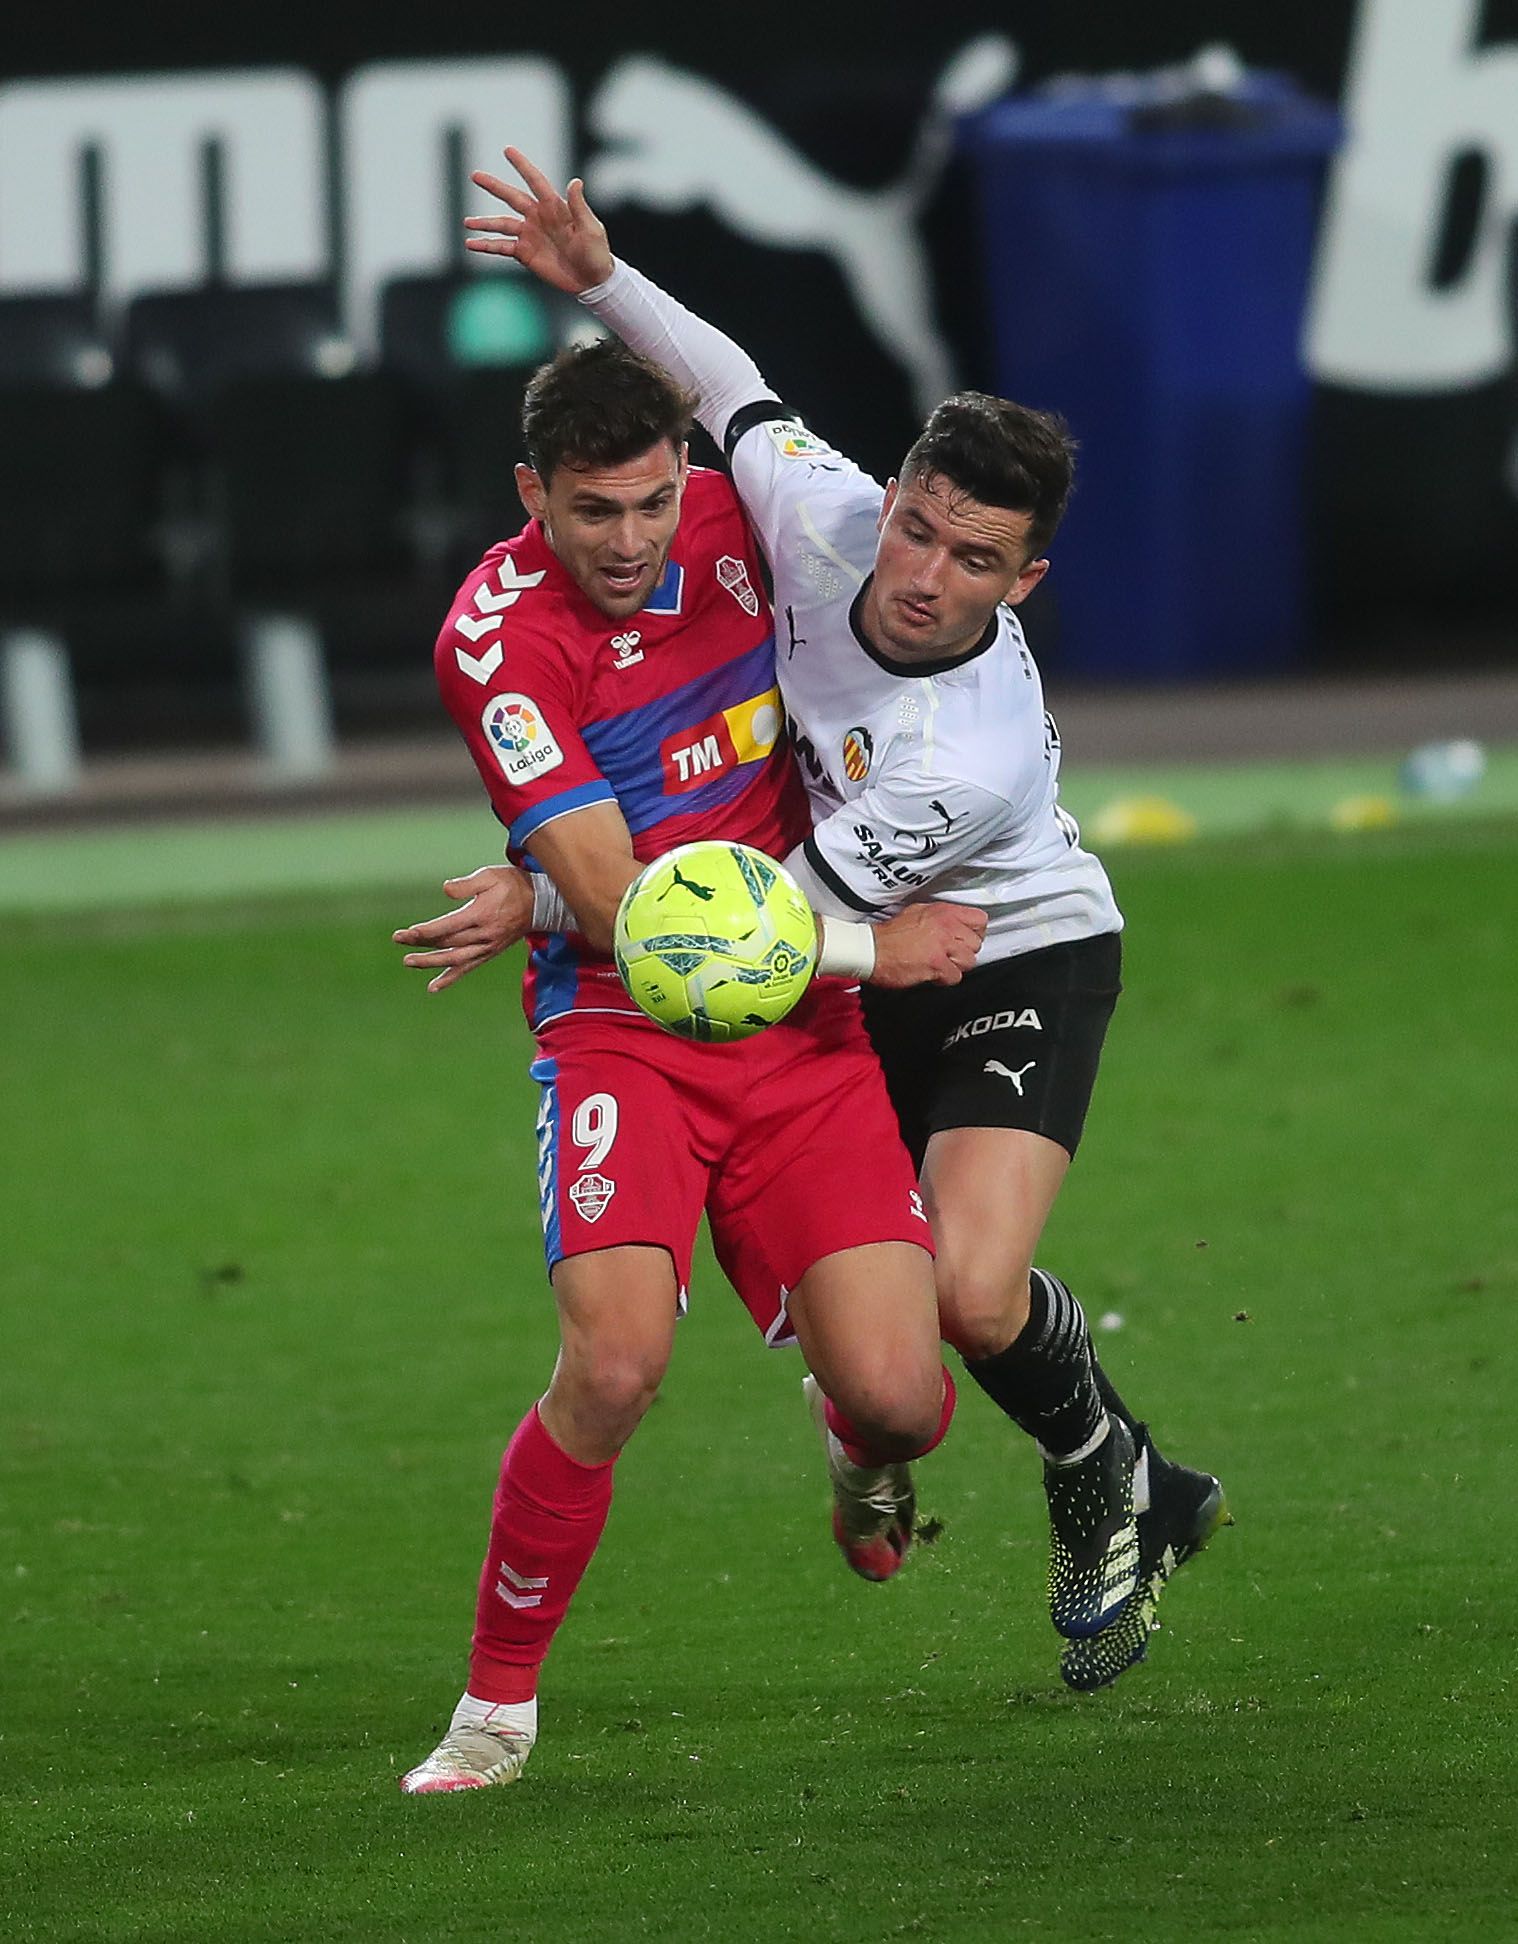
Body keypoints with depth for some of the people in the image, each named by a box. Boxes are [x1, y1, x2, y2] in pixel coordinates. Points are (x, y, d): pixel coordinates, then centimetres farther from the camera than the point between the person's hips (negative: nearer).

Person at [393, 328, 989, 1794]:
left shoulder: (734, 520, 0)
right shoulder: (497, 636, -16)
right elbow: (616, 905, -18)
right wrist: (867, 948, -17)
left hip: (802, 1034, 4)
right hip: (620, 1029, -4)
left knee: (896, 1396, -10)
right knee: (616, 1360, -26)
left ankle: (859, 1454, 32)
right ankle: (496, 1702, -4)